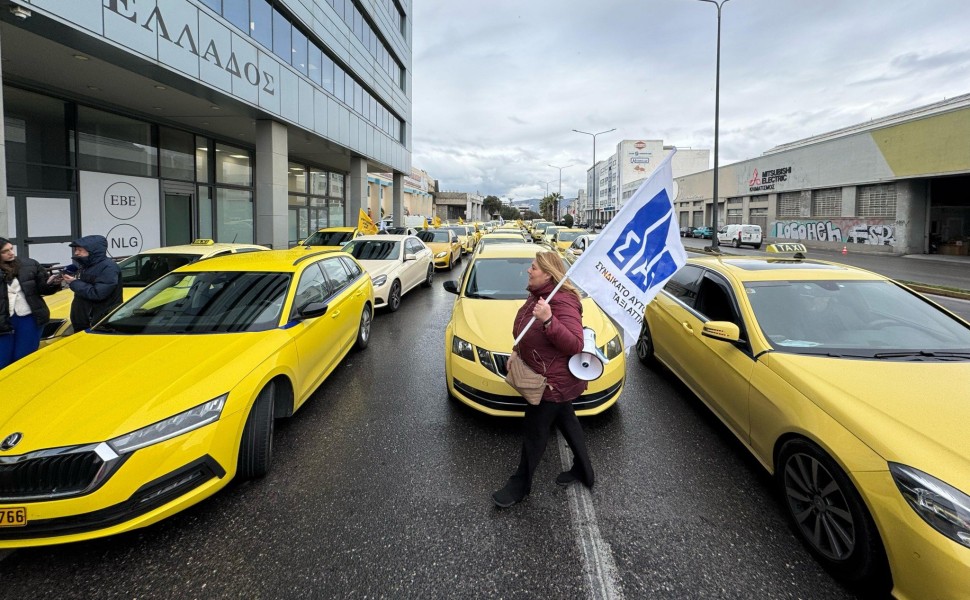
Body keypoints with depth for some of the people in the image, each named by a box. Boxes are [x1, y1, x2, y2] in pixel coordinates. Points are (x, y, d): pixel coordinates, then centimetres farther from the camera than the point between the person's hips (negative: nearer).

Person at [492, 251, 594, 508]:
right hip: (546, 376, 10)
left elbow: (575, 345, -35)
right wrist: (519, 351, 10)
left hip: (554, 381, -10)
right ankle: (583, 470, 41)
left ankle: (520, 485, 22)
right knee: (566, 420, 22)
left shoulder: (563, 303, -27)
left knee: (534, 431, 4)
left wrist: (548, 320, -45)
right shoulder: (538, 295, 2)